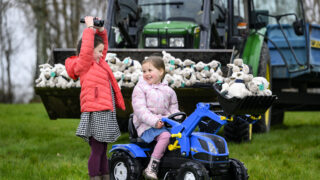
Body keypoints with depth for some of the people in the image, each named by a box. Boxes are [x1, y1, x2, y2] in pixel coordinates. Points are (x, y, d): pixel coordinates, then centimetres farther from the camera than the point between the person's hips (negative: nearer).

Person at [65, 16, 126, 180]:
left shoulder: (99, 63, 18)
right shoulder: (84, 65, -6)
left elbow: (103, 45, 32)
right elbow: (86, 49, -22)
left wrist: (101, 30, 16)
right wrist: (89, 29, -14)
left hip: (106, 112, 9)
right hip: (95, 113, -9)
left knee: (102, 151, 13)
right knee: (97, 150, -8)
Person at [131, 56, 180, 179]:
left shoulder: (168, 91, 17)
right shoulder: (140, 89, 1)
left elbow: (174, 109, 21)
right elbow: (140, 110, -10)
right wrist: (155, 122, -22)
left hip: (165, 124, 5)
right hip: (146, 126, -5)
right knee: (165, 135, -33)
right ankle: (151, 167, -33)